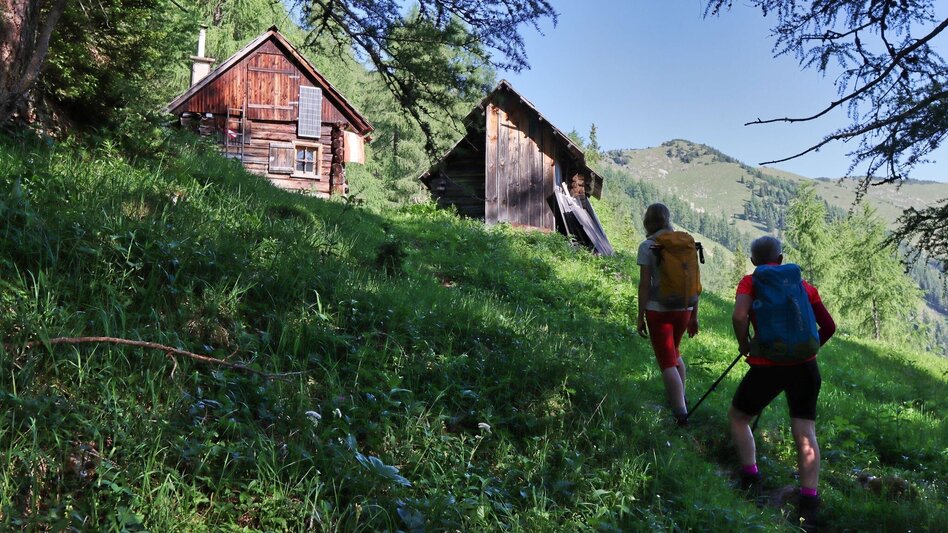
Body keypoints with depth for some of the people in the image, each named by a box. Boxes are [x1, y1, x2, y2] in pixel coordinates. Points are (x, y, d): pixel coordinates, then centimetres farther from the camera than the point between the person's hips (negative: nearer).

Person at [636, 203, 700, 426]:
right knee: (674, 352, 28)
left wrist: (641, 316, -3)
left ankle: (681, 414, -5)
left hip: (658, 309, -5)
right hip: (684, 308, 5)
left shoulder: (647, 246, -7)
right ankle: (680, 398, 39)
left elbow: (645, 284, -10)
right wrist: (694, 316, 13)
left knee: (667, 363, 1)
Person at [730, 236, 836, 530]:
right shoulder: (804, 285, 12)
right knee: (805, 432, 4)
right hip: (804, 365, 3)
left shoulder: (751, 282, 0)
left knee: (737, 417, 18)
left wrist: (744, 343, -2)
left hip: (767, 366, -3)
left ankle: (750, 478, 14)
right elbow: (829, 327, 13)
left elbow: (739, 317, -18)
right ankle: (809, 502, -4)